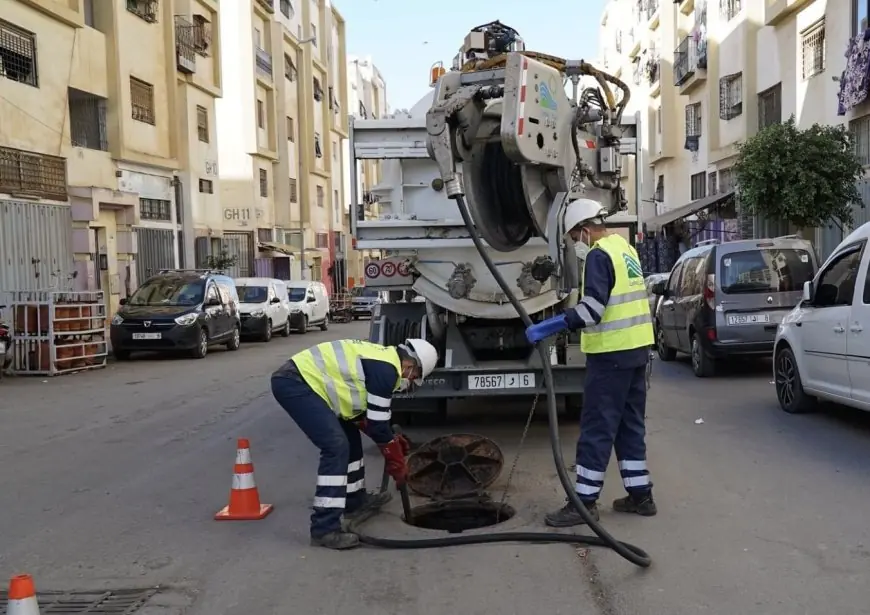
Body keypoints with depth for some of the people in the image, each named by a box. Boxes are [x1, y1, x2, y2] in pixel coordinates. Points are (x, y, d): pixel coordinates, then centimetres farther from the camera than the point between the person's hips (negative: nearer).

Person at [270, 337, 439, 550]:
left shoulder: (380, 359, 18)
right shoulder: (386, 370, -12)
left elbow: (360, 411, 25)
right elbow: (378, 425, -10)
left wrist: (393, 440, 26)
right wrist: (397, 464, 4)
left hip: (299, 379, 11)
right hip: (294, 383, -11)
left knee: (349, 437, 19)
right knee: (336, 447, -15)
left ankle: (355, 502, 33)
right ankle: (325, 529, -13)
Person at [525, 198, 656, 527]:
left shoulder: (599, 255, -15)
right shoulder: (625, 248, 15)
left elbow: (592, 308, -24)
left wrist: (548, 327, -24)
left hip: (612, 352, -9)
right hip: (636, 347, 9)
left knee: (596, 428, -4)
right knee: (630, 425, 15)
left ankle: (585, 501, 1)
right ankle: (640, 494, 21)